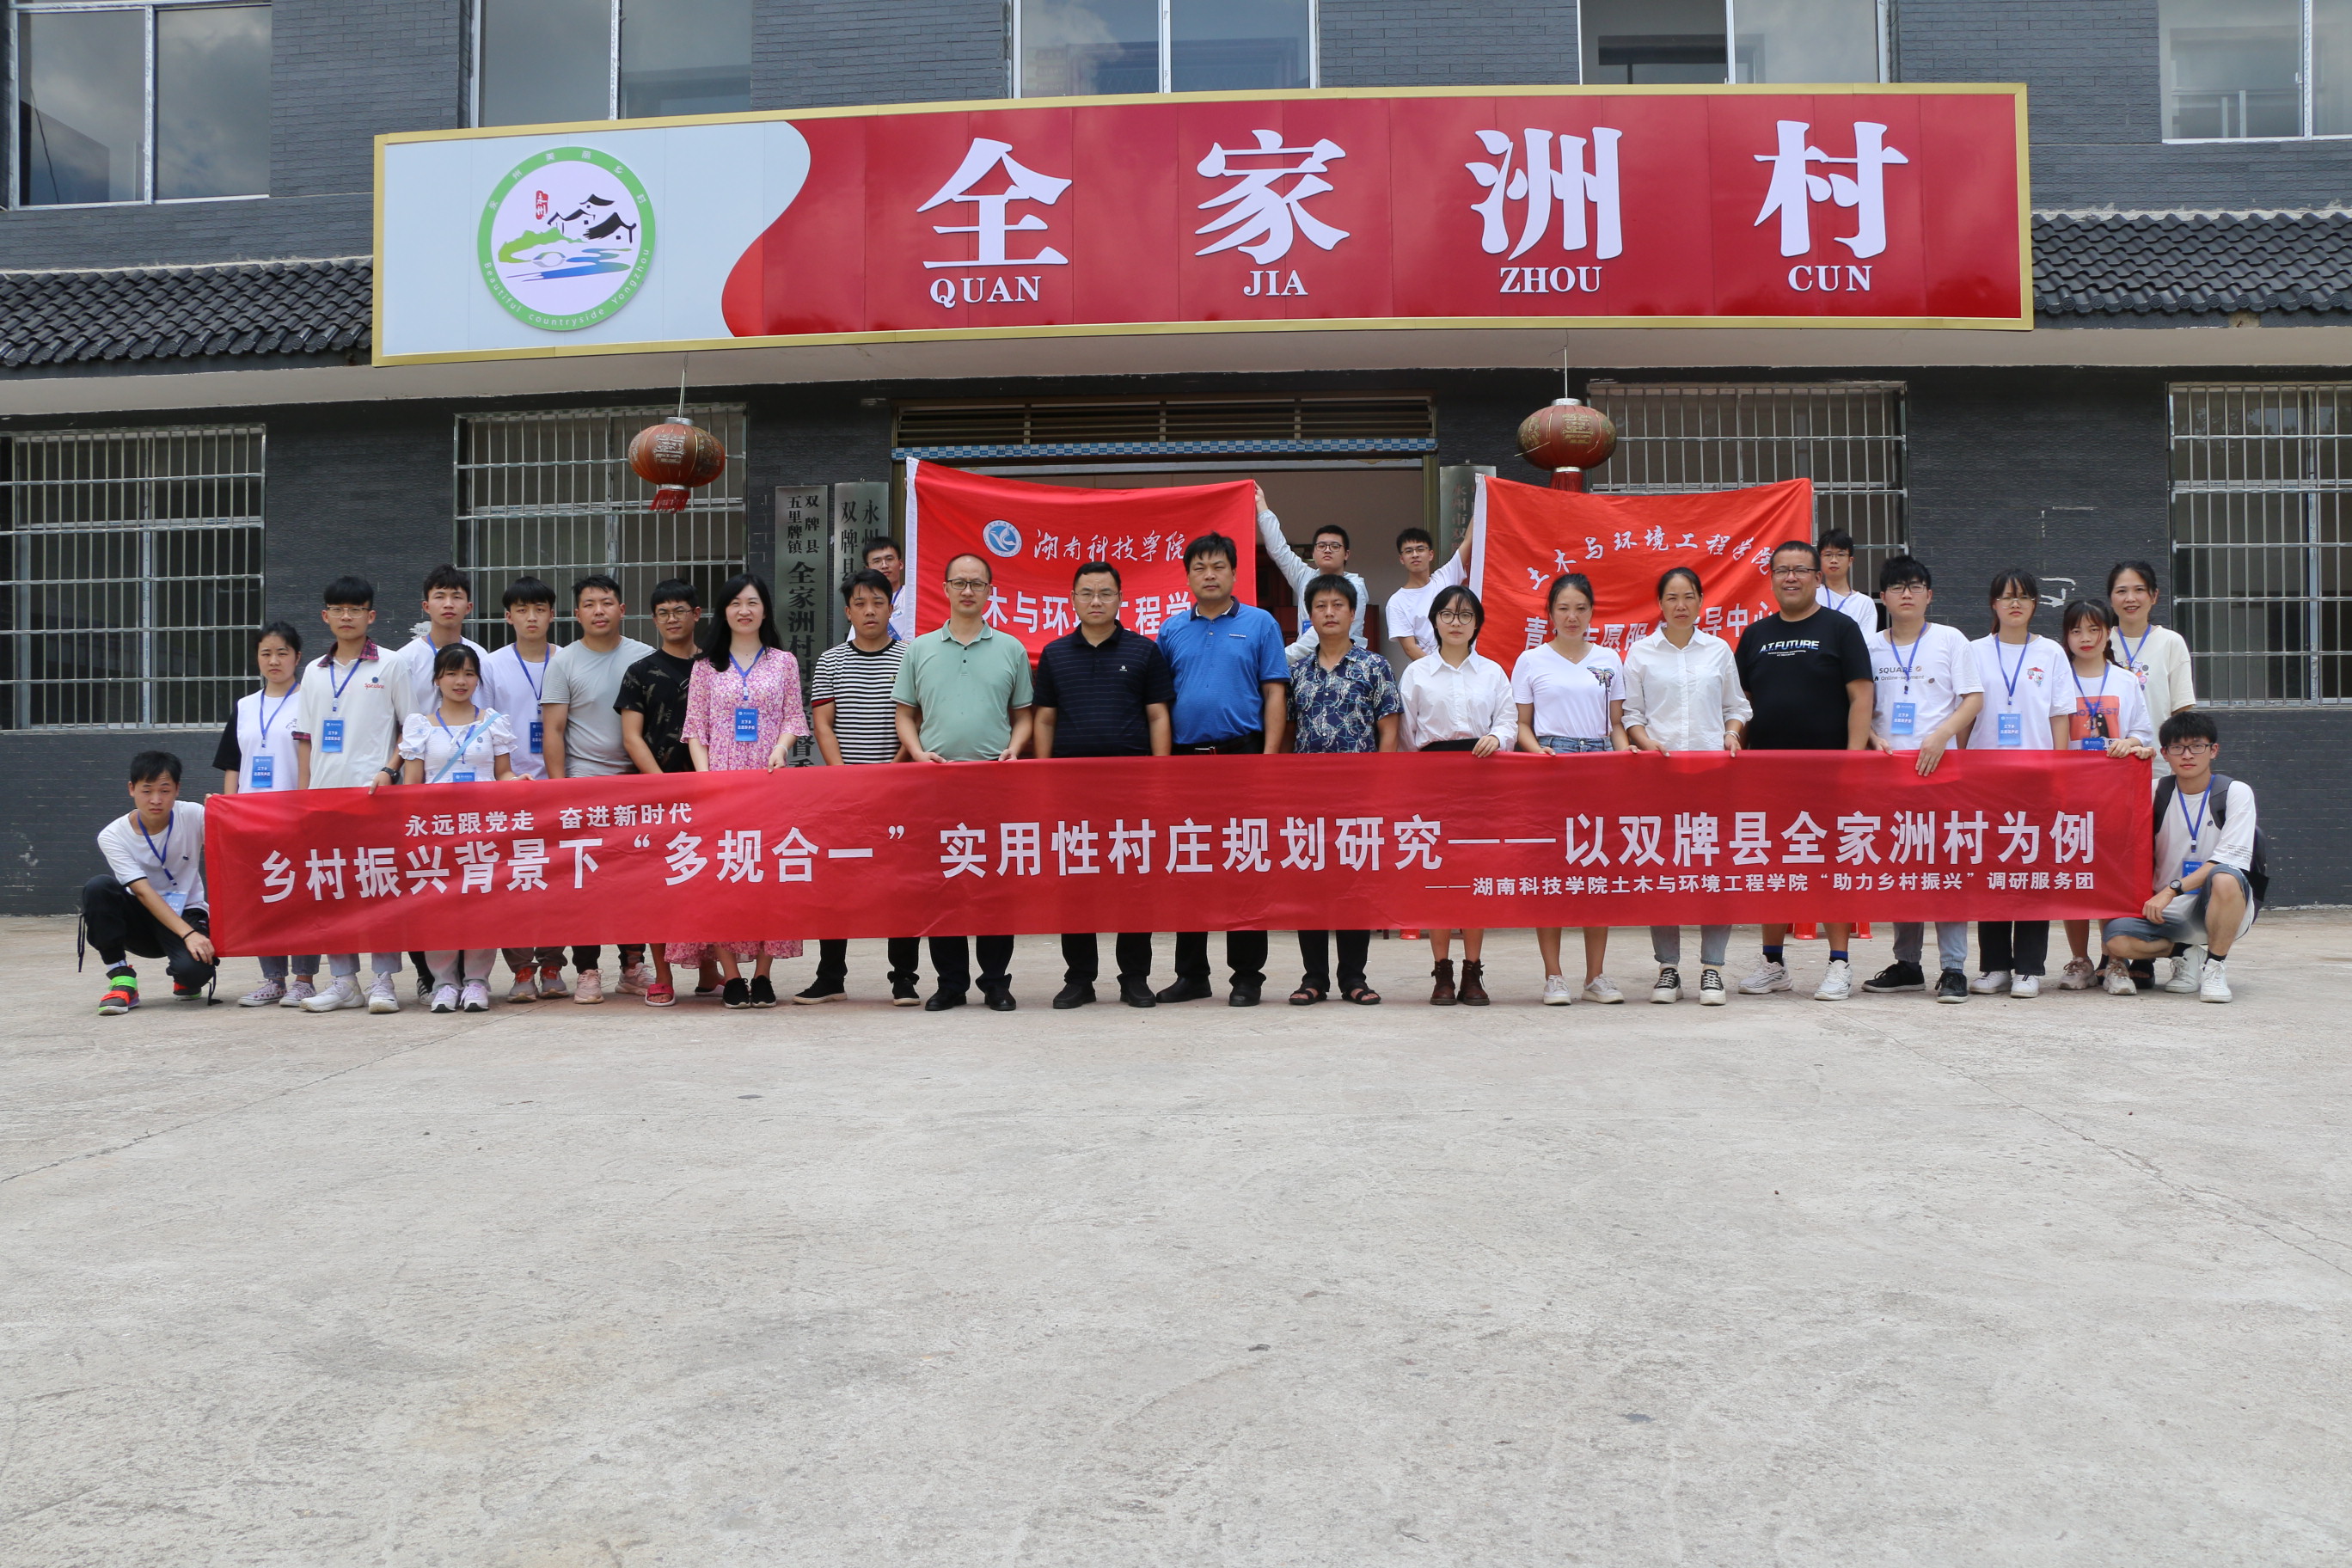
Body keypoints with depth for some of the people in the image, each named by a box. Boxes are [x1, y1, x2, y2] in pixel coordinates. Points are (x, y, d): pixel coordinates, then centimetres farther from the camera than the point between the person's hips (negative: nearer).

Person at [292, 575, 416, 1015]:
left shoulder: (389, 666, 3)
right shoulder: (314, 673, 15)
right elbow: (305, 737, 16)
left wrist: (389, 770, -11)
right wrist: (302, 793, 8)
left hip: (374, 791, -4)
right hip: (325, 792, 5)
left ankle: (383, 980, -2)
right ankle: (344, 981, 11)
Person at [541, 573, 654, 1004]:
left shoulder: (645, 658, 8)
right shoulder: (563, 662, 4)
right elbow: (552, 730, 2)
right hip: (583, 781, -1)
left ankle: (633, 965, 13)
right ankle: (587, 971, 4)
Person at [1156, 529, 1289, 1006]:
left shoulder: (1260, 624, 3)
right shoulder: (1172, 631, 11)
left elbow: (1274, 694, 0)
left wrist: (1269, 755, -9)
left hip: (1241, 756, -3)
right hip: (1185, 758, 3)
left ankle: (1247, 975, 7)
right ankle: (1192, 973, 16)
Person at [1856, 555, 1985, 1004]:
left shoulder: (1951, 640, 4)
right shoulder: (1870, 646, 11)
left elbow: (1974, 699, -1)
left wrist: (1940, 736, -15)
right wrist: (1874, 738, -5)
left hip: (1940, 764, -3)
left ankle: (1953, 968, -4)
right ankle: (1907, 964, 15)